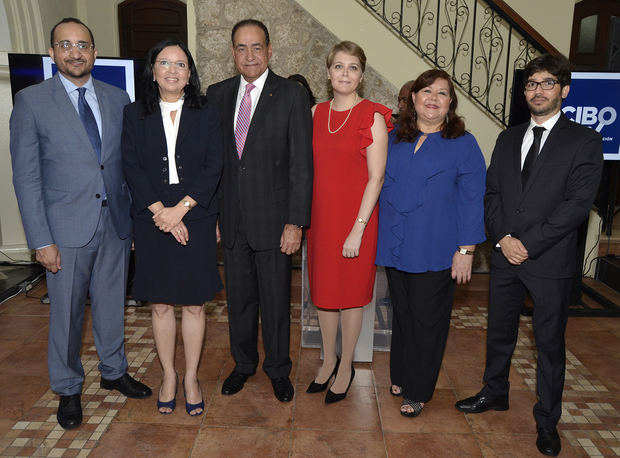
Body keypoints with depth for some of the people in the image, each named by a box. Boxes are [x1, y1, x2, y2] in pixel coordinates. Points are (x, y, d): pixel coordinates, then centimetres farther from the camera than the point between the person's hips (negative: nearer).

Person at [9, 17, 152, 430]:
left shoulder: (118, 99, 6)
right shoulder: (31, 101, -4)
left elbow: (130, 162, 9)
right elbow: (26, 176, -6)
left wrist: (137, 218, 4)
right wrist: (41, 240, -11)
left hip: (116, 224, 3)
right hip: (67, 228, -3)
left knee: (112, 304, 16)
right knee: (66, 312, 9)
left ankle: (114, 372, 38)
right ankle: (68, 389, 30)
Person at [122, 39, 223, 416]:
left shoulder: (207, 115, 5)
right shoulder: (135, 115, 7)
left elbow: (213, 167, -4)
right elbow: (132, 168, -1)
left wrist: (180, 208, -13)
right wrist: (160, 212, -12)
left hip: (196, 219, 0)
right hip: (152, 220, 1)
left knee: (194, 304, 5)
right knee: (161, 304, 9)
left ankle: (191, 378, 21)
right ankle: (169, 376, 26)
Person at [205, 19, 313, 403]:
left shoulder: (292, 95, -5)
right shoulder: (218, 94, 7)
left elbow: (302, 164, -9)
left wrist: (296, 222, -13)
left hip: (273, 219, -3)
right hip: (232, 219, 4)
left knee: (276, 300, 8)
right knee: (239, 297, 16)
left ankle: (278, 370, 30)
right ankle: (243, 364, 37)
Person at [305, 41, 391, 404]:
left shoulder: (373, 117, -9)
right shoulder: (317, 113, 7)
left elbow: (376, 177, -12)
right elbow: (312, 168, 11)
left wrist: (358, 228, -17)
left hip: (355, 217, -5)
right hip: (320, 215, 5)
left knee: (351, 293, 8)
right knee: (324, 289, 14)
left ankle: (346, 366, 27)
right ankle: (329, 360, 34)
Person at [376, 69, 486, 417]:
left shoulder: (463, 144, -3)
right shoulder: (394, 139, 9)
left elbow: (473, 200, -6)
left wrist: (466, 249, -11)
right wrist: (378, 233, 12)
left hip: (435, 251, -4)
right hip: (396, 246, 4)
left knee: (426, 321, 5)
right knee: (402, 315, 15)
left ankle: (418, 391, 21)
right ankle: (401, 376, 33)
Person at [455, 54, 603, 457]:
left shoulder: (584, 141, -3)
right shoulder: (508, 139, 11)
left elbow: (578, 203, -12)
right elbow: (492, 193, 6)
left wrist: (528, 243, -16)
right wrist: (503, 238, -9)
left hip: (550, 260, -4)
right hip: (505, 255, 4)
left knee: (550, 343, 8)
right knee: (499, 332, 17)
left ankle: (547, 421, 25)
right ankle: (495, 393, 38)